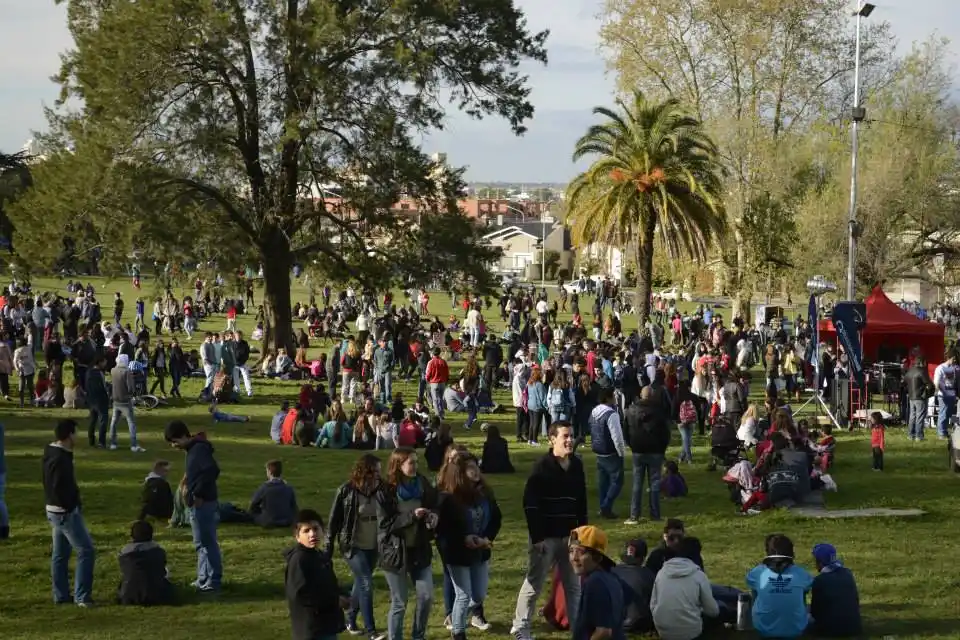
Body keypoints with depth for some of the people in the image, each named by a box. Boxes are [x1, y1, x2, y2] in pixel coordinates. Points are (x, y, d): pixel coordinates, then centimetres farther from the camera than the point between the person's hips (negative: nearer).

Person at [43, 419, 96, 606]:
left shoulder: (52, 452, 8)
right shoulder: (60, 459, -24)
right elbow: (59, 487, -28)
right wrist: (70, 506, -16)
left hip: (55, 511, 10)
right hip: (66, 512, -10)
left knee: (60, 554, 15)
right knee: (85, 550, -6)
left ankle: (61, 595, 21)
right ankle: (82, 596, -6)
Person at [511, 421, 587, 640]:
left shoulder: (577, 465, 6)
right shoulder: (542, 467, -13)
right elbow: (530, 505, -16)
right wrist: (536, 537, -19)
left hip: (569, 536, 6)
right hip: (546, 537, -6)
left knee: (574, 585, 9)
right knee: (534, 583, 3)